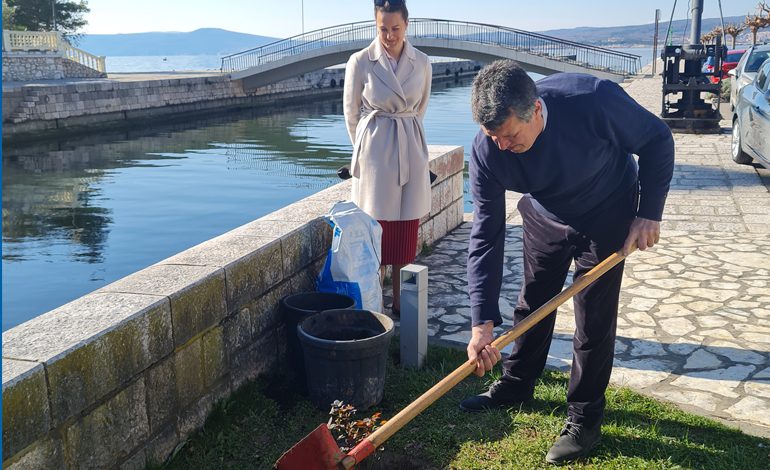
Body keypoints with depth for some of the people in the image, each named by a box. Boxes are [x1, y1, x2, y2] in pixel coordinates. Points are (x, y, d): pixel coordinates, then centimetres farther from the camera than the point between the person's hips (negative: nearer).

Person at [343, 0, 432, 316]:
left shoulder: (422, 63, 2)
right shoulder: (360, 62, -6)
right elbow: (351, 112, 5)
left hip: (411, 151, 3)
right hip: (375, 153, -3)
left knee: (406, 230, 7)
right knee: (378, 228, 0)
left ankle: (399, 300, 18)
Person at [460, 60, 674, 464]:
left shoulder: (594, 100, -37)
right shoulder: (486, 151, -28)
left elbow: (657, 140, -18)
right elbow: (486, 234, -26)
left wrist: (649, 212, -21)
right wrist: (482, 321, -31)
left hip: (606, 217, -3)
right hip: (544, 217, 3)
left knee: (594, 318, -1)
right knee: (531, 305, 14)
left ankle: (584, 419, 15)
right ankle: (515, 386, 37)